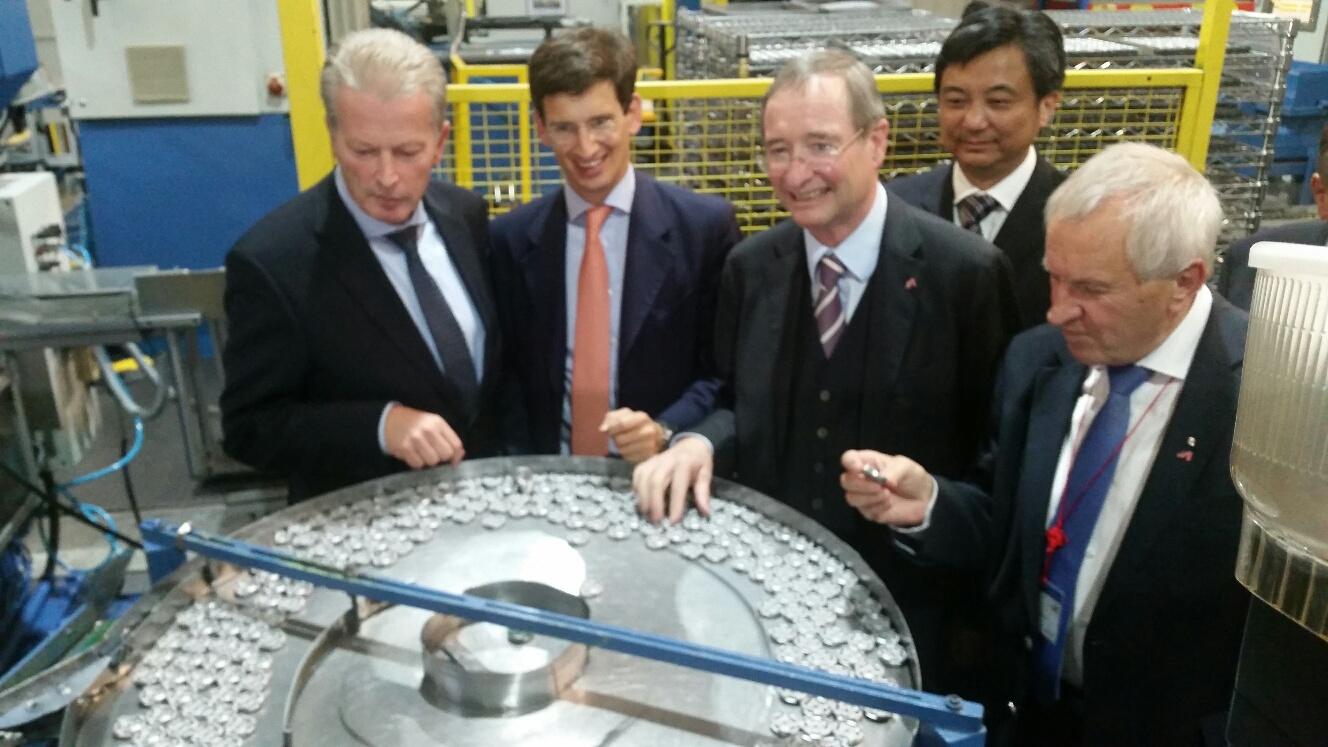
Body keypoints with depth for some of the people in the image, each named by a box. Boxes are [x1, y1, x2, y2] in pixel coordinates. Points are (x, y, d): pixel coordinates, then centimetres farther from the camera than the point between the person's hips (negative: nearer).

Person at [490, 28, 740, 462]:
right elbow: (506, 373, 8)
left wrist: (664, 432, -15)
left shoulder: (706, 226, -3)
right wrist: (530, 472, -7)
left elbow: (728, 369, 0)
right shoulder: (510, 239, 3)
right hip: (547, 475, 1)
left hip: (659, 473, -1)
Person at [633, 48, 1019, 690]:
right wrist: (700, 443, -14)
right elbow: (738, 404, 6)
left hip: (902, 592, -3)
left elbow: (995, 441, -7)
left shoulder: (964, 271, -15)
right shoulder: (750, 266, -2)